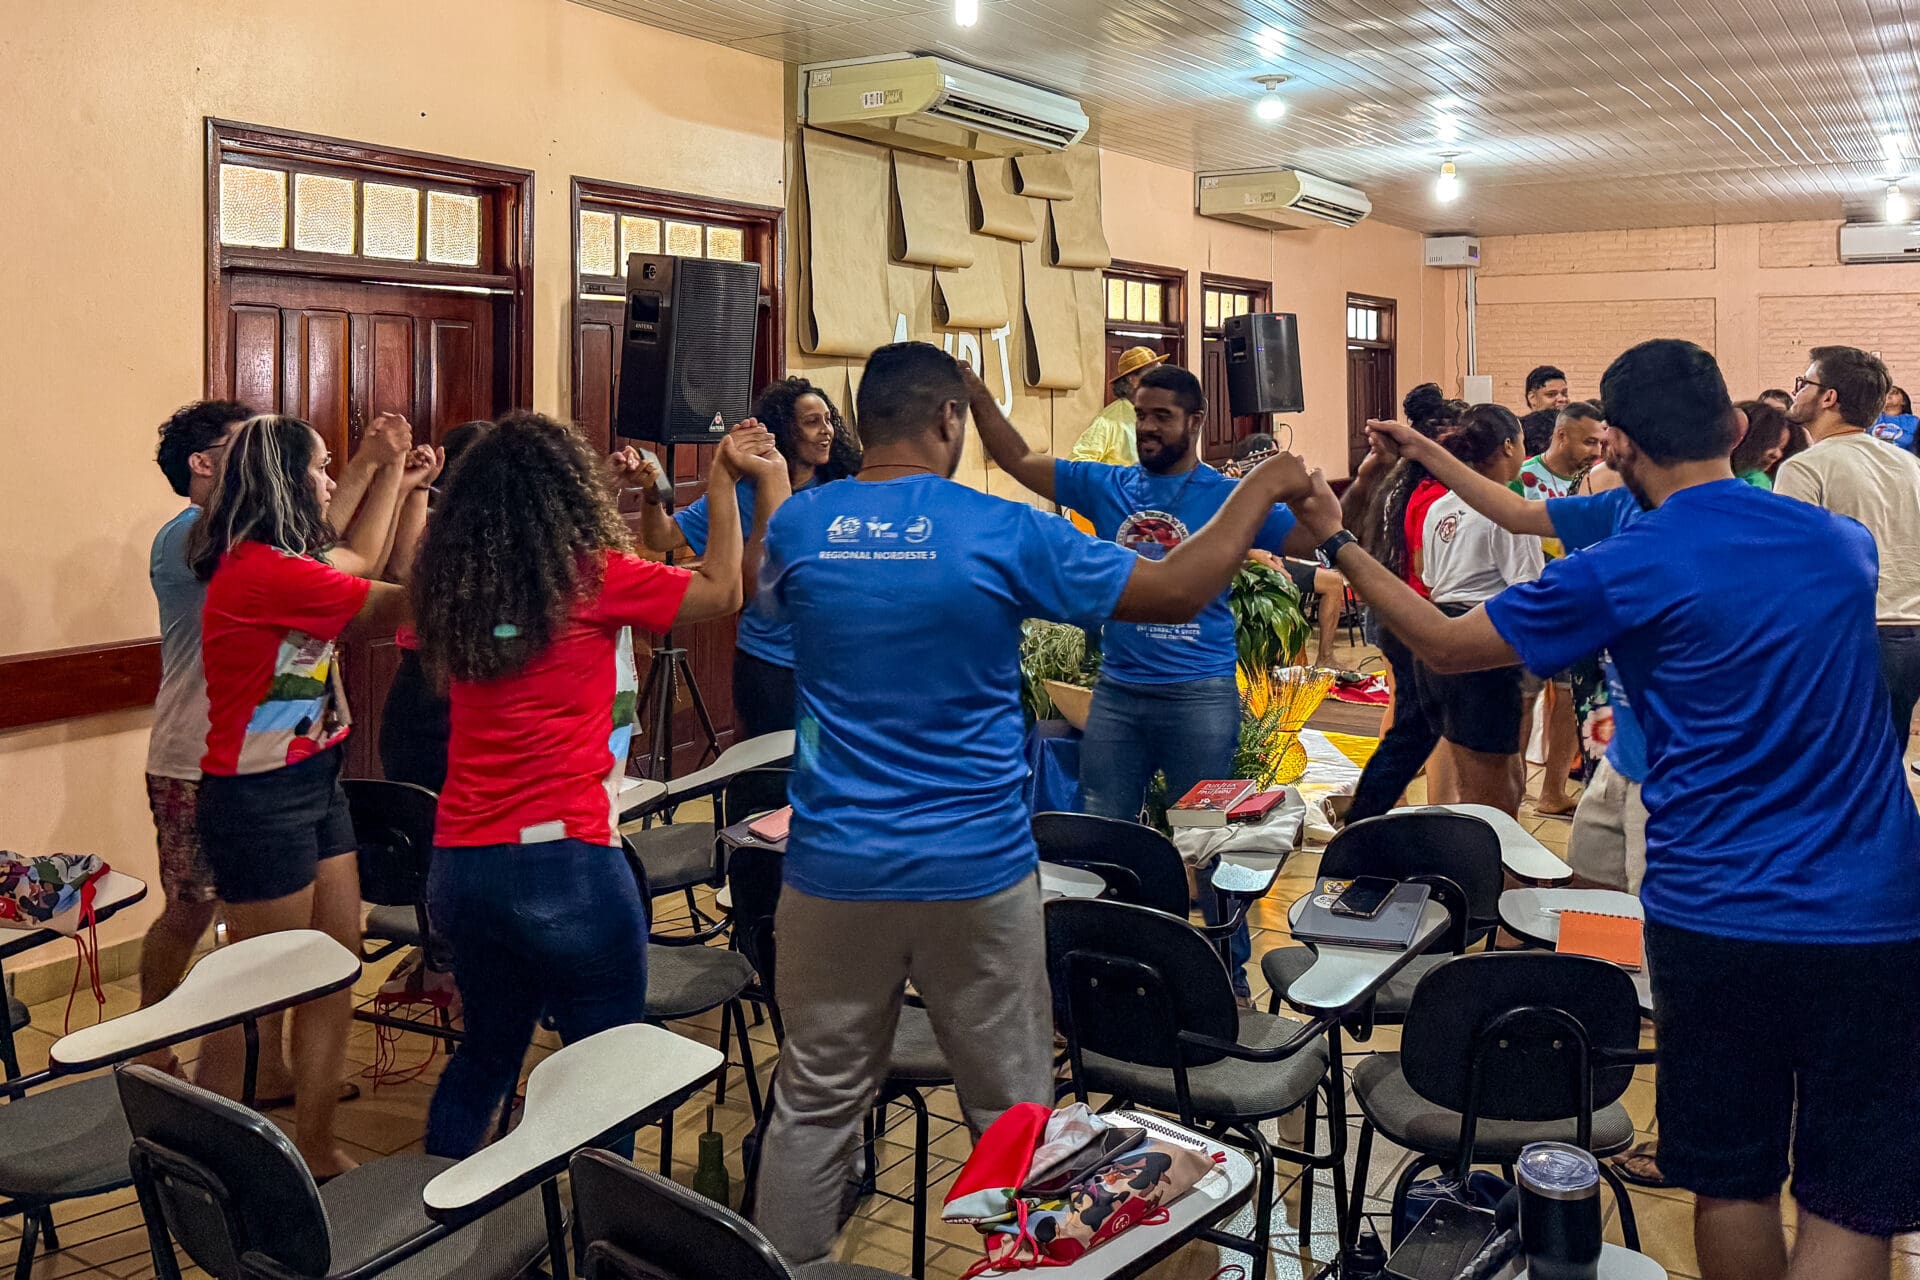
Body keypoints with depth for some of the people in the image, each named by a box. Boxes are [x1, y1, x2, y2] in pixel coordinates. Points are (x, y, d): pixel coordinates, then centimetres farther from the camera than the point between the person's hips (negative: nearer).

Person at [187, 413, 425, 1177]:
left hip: (314, 785, 10)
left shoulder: (277, 562, 7)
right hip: (260, 801, -10)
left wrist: (392, 475, 24)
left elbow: (358, 563, 25)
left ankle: (317, 1151, 23)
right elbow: (396, 604, -17)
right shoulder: (263, 571, -22)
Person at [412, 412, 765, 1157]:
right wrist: (723, 481, 9)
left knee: (487, 1051, 24)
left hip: (459, 865, 7)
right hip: (564, 864, -6)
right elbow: (721, 591, -1)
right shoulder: (593, 579, -9)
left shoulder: (453, 590, 6)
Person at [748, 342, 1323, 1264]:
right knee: (1012, 1111, 13)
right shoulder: (1004, 533, -10)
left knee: (815, 1105, 15)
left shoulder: (801, 523, -2)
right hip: (977, 872, -2)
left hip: (834, 869, 3)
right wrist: (1264, 487, 10)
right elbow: (1179, 595, -3)